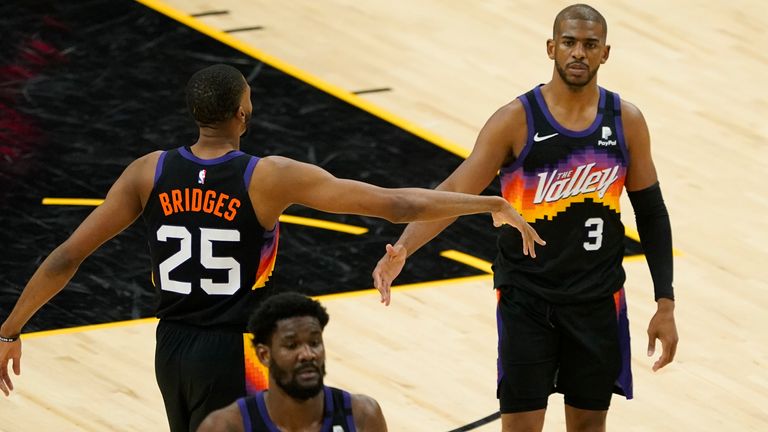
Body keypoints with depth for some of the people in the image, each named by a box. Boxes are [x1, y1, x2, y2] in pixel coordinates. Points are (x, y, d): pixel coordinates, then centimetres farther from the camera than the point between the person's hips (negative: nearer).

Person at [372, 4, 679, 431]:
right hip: (527, 299, -3)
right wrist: (403, 249, -33)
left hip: (599, 300, 3)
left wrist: (666, 304, 2)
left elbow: (651, 213, 5)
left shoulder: (626, 121, -3)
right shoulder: (516, 120, -12)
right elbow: (455, 193, -16)